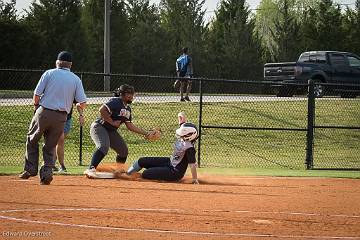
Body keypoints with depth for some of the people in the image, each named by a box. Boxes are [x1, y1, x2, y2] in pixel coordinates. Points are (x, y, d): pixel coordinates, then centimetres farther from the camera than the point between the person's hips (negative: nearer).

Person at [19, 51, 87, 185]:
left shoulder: (50, 73, 1)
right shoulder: (76, 79, 6)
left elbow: (36, 94, -4)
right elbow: (83, 103, -1)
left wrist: (36, 106, 16)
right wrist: (78, 106, 23)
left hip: (44, 113, -2)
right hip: (61, 117, 2)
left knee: (32, 139, 17)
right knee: (50, 146, 15)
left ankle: (30, 169, 11)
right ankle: (47, 172, 1)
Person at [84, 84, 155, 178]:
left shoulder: (127, 109, 13)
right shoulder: (116, 102, -16)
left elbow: (129, 126, 14)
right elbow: (102, 110, -28)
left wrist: (145, 133, 10)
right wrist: (112, 122, -23)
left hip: (111, 131, 10)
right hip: (99, 127, -10)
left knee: (123, 150, 11)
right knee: (104, 146, -33)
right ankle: (91, 169, -42)